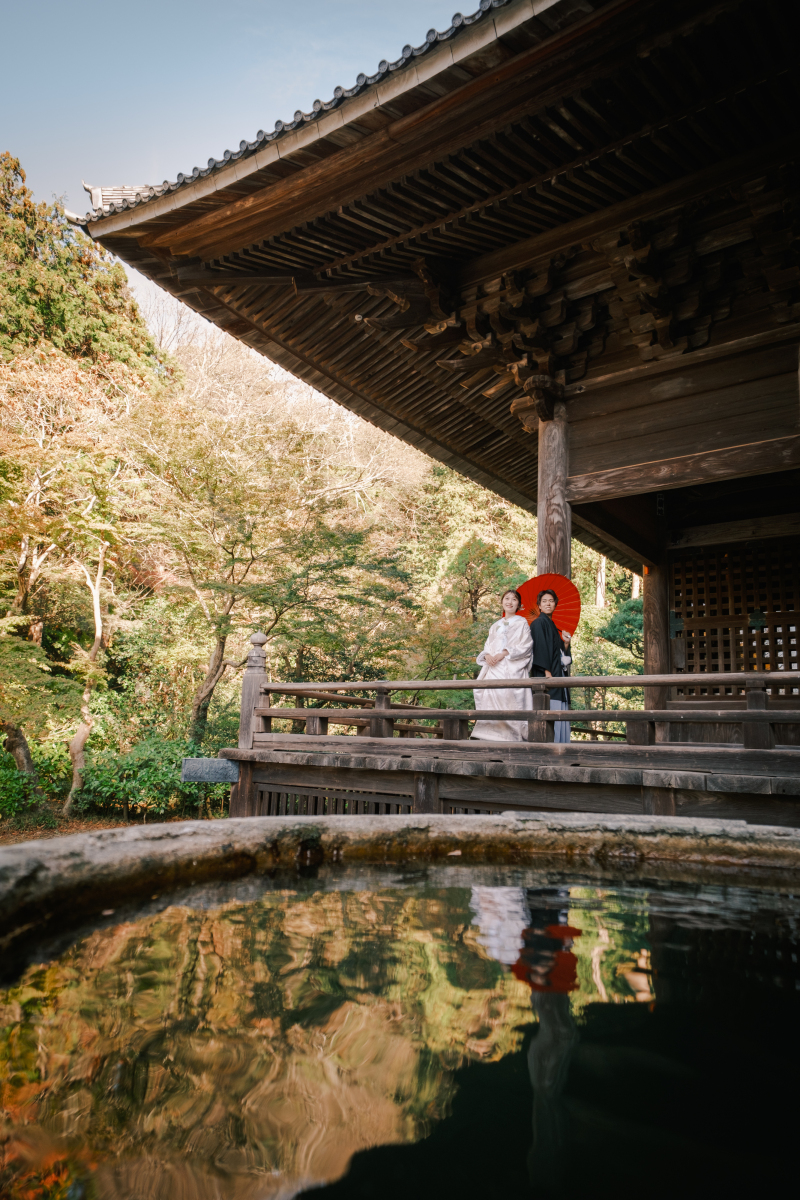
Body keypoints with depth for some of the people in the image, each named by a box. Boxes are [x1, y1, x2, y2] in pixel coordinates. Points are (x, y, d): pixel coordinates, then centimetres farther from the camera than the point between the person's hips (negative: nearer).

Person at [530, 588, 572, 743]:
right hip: (547, 675, -9)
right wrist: (547, 672, -21)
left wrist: (566, 643, 5)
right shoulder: (539, 623, -4)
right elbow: (540, 648, -14)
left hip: (558, 676, 9)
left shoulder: (552, 625, 22)